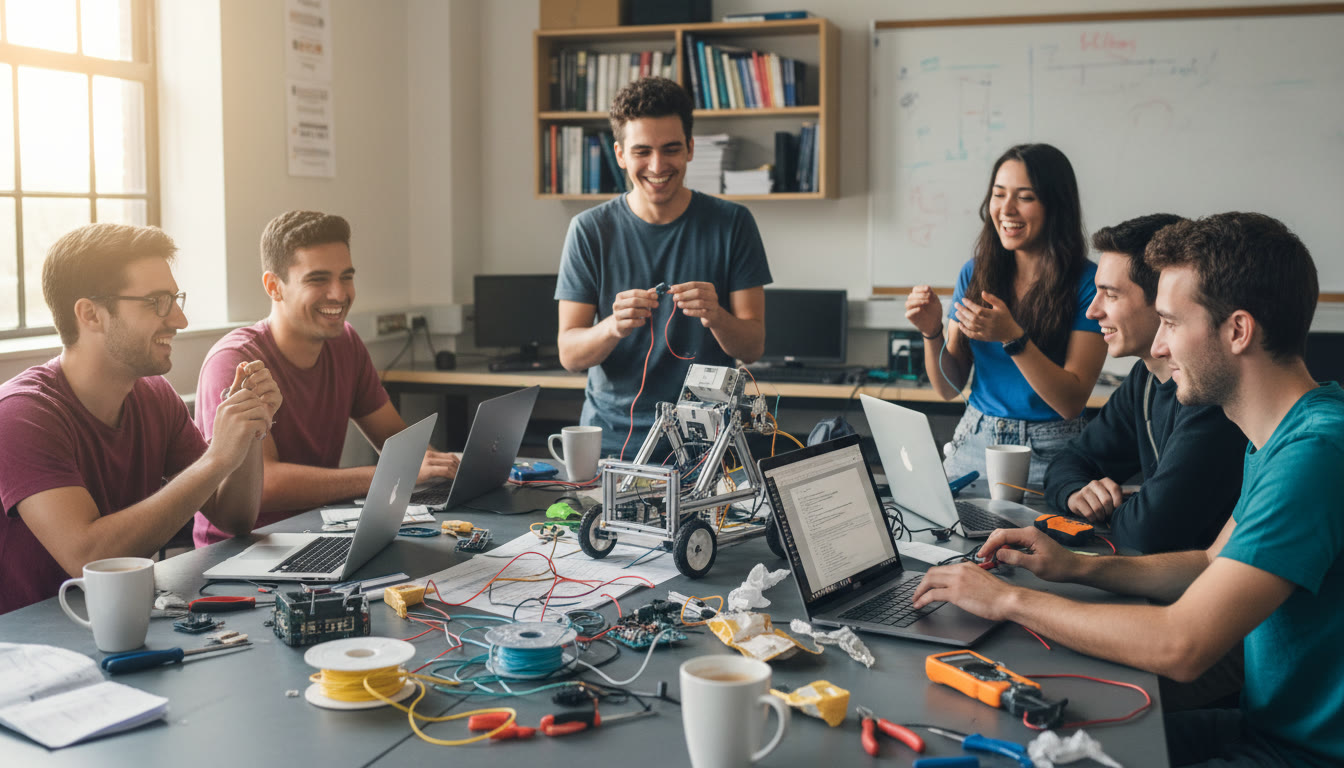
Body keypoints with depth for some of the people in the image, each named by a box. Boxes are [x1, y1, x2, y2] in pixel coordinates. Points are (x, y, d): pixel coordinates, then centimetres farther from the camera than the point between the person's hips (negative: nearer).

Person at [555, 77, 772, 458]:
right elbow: (569, 354, 0)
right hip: (612, 437, 1)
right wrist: (614, 326, -21)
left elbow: (753, 347, 0)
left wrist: (716, 317, -21)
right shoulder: (590, 230, 3)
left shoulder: (732, 224, 3)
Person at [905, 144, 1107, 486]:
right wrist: (932, 333, -10)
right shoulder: (974, 273, 6)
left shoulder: (1088, 282, -7)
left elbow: (1072, 402, -12)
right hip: (974, 444, 4)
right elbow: (949, 387, 8)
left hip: (1049, 456, -3)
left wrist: (1012, 338, -23)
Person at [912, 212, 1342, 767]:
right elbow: (1214, 565, 21)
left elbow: (1179, 648, -30)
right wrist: (1076, 566, 7)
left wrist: (1011, 600, -19)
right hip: (1266, 722, 9)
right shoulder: (1278, 439, 8)